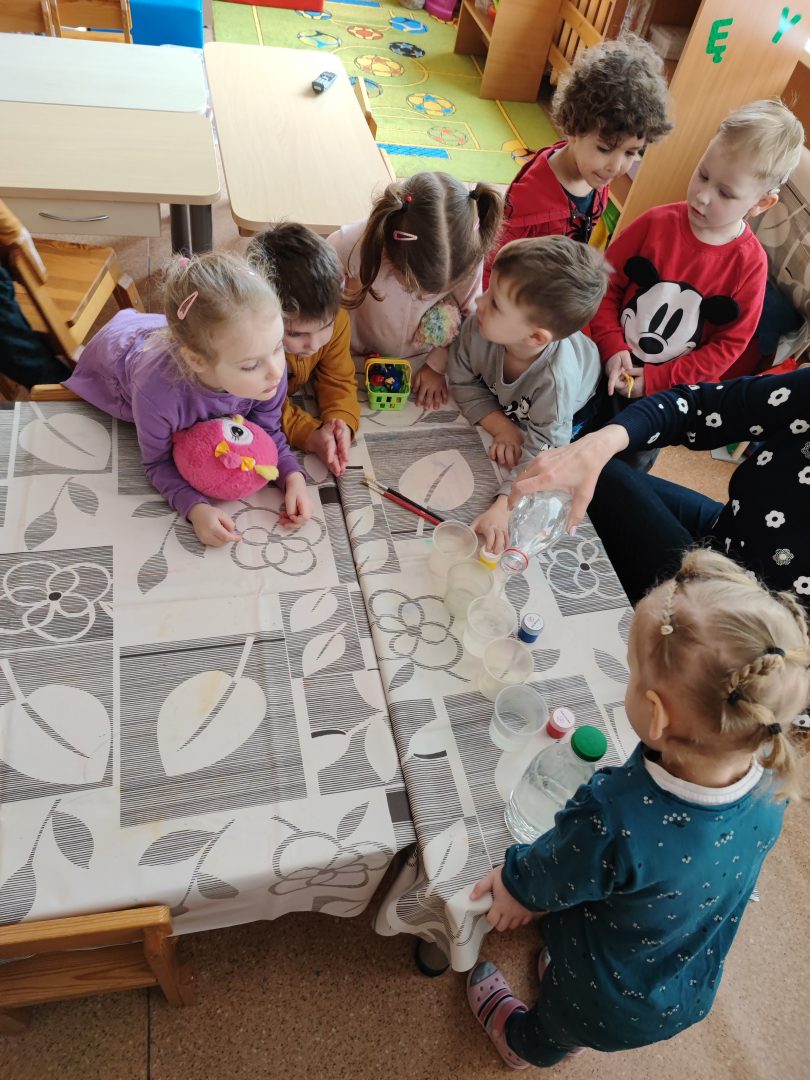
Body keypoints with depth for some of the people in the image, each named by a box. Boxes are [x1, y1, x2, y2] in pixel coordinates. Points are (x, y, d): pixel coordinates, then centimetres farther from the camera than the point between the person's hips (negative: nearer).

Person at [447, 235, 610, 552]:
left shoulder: (556, 378, -48)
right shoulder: (478, 327, -38)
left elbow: (541, 454, -46)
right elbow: (463, 382, -19)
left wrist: (503, 508, -59)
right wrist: (503, 429, -31)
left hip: (575, 415, -3)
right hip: (502, 410, 3)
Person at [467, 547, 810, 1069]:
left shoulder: (615, 821, -48)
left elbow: (546, 878, -25)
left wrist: (514, 881, -2)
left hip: (613, 1007, -3)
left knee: (555, 1028, 34)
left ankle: (522, 1044, 65)